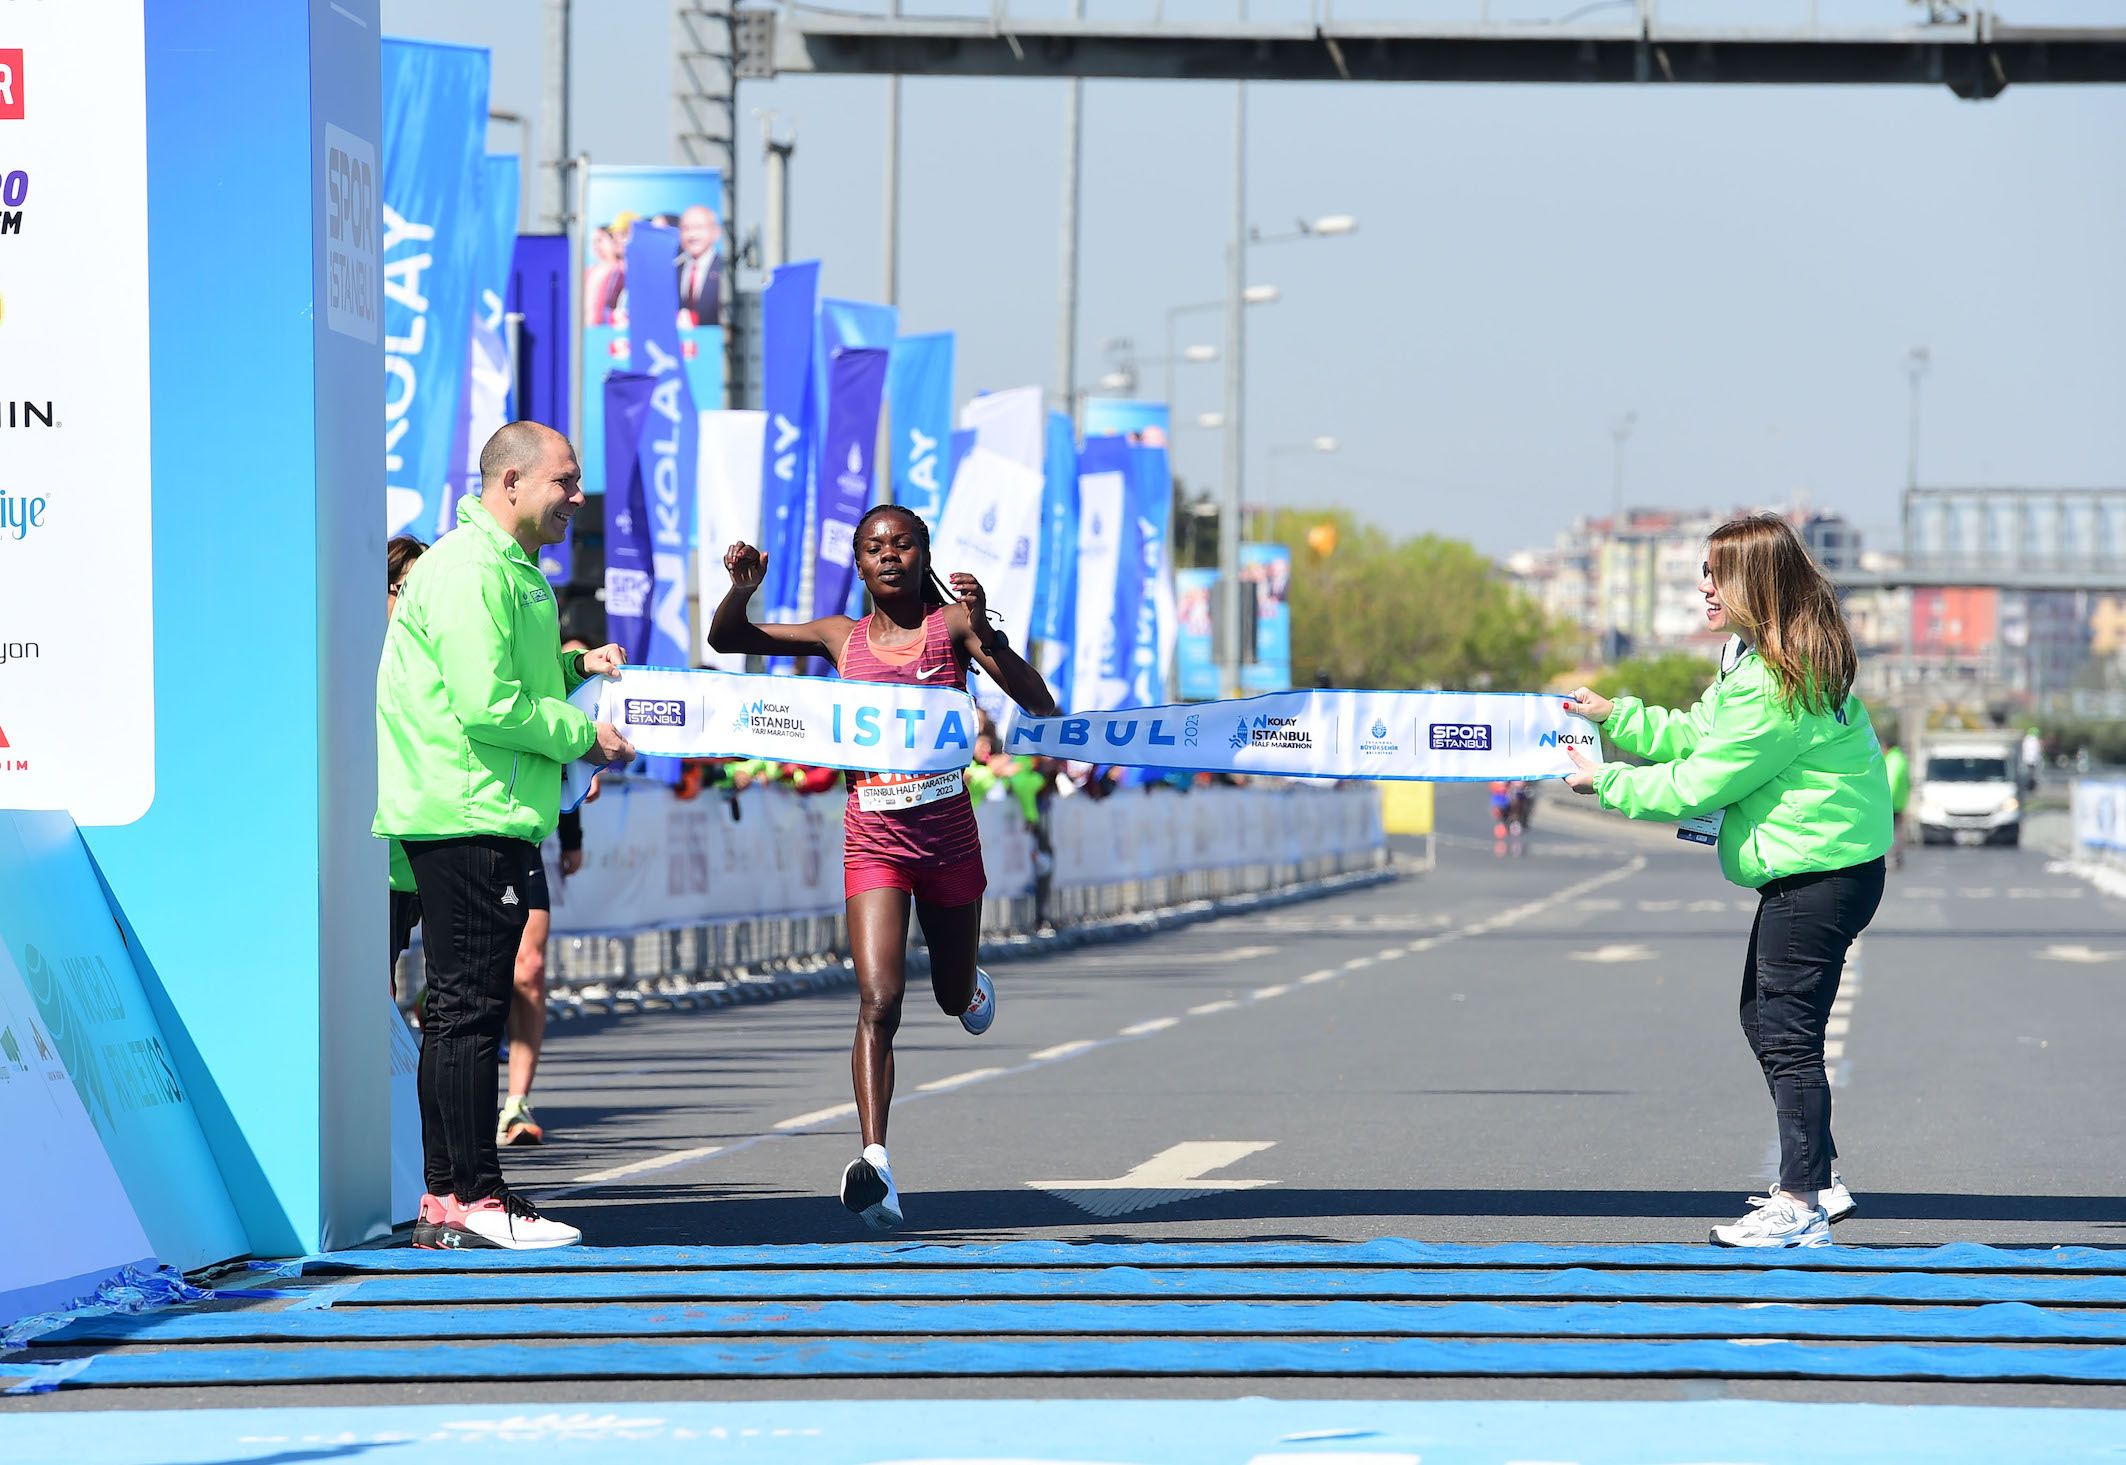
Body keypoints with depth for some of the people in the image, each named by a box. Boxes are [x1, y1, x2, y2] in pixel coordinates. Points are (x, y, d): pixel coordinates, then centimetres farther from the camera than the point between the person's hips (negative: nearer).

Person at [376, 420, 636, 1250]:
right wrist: (582, 737, -12)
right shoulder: (470, 571, -15)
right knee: (470, 1006, -9)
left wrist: (573, 667, 14)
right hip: (467, 816, -11)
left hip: (489, 817, 11)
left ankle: (445, 1198, 16)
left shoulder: (513, 569, 20)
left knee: (463, 1010, 12)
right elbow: (486, 705, -21)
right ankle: (471, 1200, -7)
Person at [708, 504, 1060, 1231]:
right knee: (879, 1001, -17)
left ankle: (969, 983, 60)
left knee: (956, 998, 21)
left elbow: (1039, 703, -13)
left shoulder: (952, 623, -3)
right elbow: (725, 640, 11)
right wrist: (741, 590, -10)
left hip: (949, 837, 0)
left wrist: (985, 631, -26)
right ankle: (875, 1160, -25)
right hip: (873, 841, 0)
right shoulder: (842, 638, 4)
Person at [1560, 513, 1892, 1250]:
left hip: (1820, 875, -11)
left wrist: (1607, 782, -7)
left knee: (1786, 1033, -6)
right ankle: (1817, 1181, 24)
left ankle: (1801, 1204, -1)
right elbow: (1701, 737, 17)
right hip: (1806, 867, 11)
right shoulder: (1756, 657, 10)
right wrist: (1616, 717, 13)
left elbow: (1700, 783, -18)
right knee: (1764, 1020, 17)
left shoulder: (1773, 682, -23)